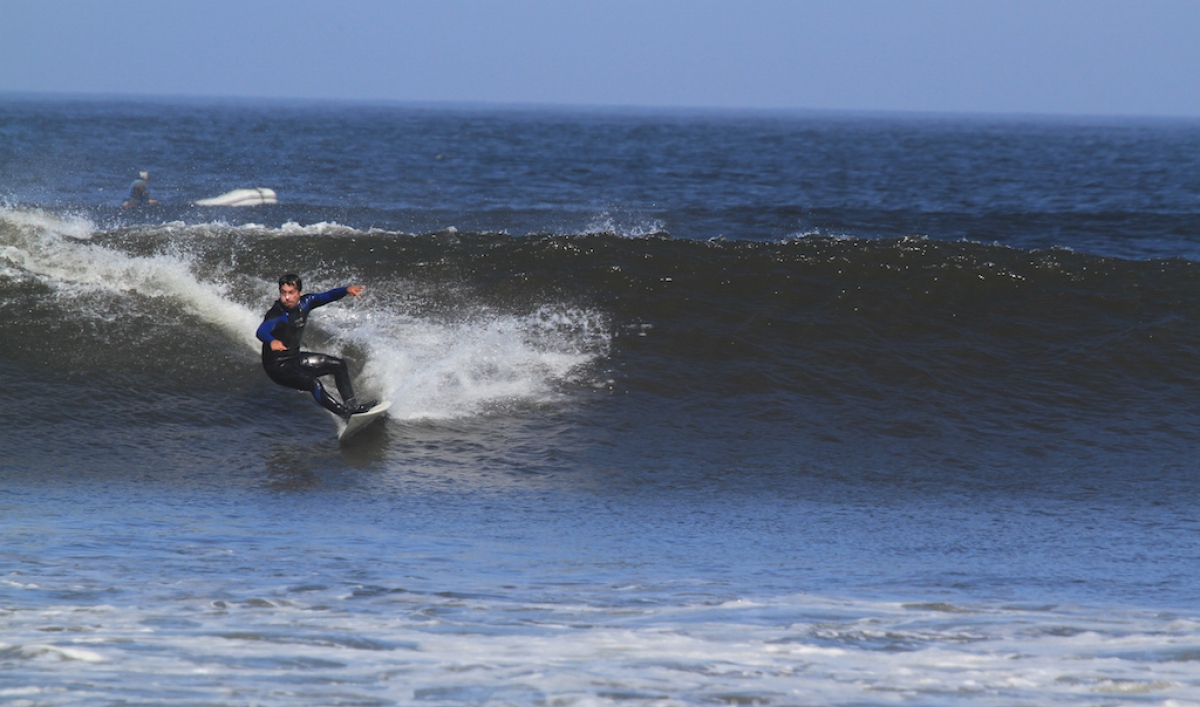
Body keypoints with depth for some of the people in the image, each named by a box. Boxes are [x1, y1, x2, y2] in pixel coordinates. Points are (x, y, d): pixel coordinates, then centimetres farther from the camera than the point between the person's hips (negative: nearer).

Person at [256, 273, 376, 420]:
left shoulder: (304, 303, -8)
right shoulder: (277, 315, -30)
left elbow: (327, 297, 1)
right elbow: (261, 331, -48)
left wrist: (346, 290, -19)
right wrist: (272, 341, -72)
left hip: (294, 358, 9)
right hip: (278, 366, -9)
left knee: (339, 365, 13)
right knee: (313, 383, -29)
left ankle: (352, 406, 18)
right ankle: (345, 413, -22)